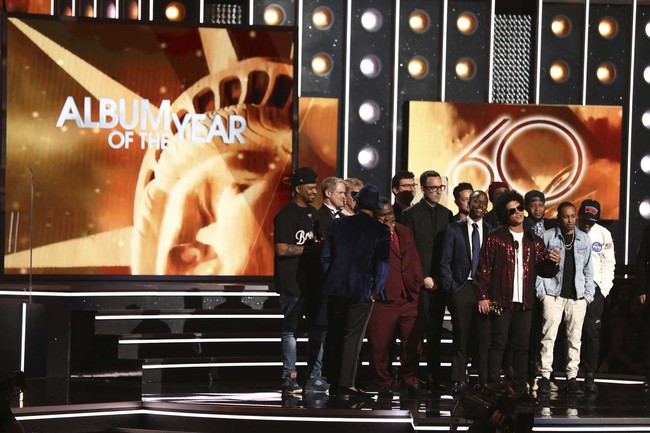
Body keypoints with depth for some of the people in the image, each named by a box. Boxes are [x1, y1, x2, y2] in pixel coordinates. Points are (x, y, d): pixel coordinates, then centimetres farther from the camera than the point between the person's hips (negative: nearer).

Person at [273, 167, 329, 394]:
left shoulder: (312, 213, 16)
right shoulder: (286, 215, -10)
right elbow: (281, 249, -18)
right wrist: (312, 248, -16)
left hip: (313, 281, 8)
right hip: (292, 283, -8)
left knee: (319, 328, 8)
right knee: (290, 329, -1)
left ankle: (314, 378, 15)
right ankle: (289, 378, 4)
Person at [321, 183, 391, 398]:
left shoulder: (339, 225, 6)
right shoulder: (380, 230, -6)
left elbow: (326, 256, 7)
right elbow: (383, 262, -11)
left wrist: (332, 282, 14)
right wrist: (376, 290, -2)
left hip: (335, 289, 4)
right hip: (361, 291, -4)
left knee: (337, 335, 15)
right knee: (353, 337, 0)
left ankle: (334, 382, 22)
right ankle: (346, 384, -3)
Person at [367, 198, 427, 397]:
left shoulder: (404, 232, 16)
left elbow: (414, 260, 20)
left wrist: (418, 285, 13)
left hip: (409, 298, 4)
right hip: (383, 300, -4)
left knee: (413, 343, 3)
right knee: (380, 345, 1)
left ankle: (410, 381, 17)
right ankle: (383, 384, 15)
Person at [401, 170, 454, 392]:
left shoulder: (447, 214, 13)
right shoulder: (411, 214, -1)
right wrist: (423, 277, -9)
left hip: (440, 282, 4)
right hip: (420, 282, -4)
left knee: (435, 332, 5)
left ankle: (433, 377, 6)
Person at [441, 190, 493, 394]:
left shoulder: (491, 232, 10)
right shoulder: (454, 229, 7)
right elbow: (445, 261, 5)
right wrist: (451, 286, -3)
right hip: (461, 289, -1)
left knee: (485, 337, -2)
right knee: (461, 337, 1)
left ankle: (485, 381, 1)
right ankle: (459, 380, 6)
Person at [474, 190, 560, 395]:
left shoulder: (533, 241, 13)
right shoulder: (495, 238, 1)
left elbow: (543, 270, 13)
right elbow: (484, 269, -3)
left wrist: (552, 263, -9)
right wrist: (482, 296, -9)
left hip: (525, 302, 4)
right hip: (501, 301, -4)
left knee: (522, 345, 6)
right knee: (498, 343, -4)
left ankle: (520, 386, 12)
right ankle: (493, 385, -1)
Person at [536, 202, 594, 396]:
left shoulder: (584, 239, 11)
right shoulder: (548, 236, 2)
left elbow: (588, 269, 14)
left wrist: (588, 295, 6)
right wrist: (541, 292, -5)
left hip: (577, 296, 3)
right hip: (553, 293, -3)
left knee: (575, 337, 3)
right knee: (549, 335, -9)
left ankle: (572, 377, 8)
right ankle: (545, 376, -7)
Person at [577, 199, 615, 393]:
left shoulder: (603, 234, 4)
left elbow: (608, 264, 7)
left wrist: (603, 289, -2)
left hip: (593, 289, 1)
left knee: (592, 333, -4)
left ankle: (590, 377, -1)